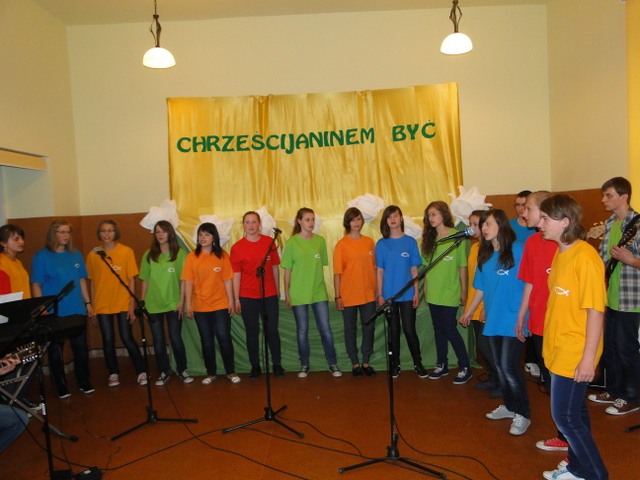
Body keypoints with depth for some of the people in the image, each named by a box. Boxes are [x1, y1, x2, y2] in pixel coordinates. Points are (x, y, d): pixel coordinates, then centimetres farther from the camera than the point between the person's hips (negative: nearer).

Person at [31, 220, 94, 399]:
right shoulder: (42, 256, -6)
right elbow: (36, 285, -8)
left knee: (81, 348, 10)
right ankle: (61, 387, 21)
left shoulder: (76, 254, 8)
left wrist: (88, 303, 9)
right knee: (56, 350, 8)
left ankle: (84, 383, 24)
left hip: (77, 311, 4)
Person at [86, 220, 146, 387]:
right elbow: (93, 282, 6)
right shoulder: (93, 254, 1)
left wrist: (132, 305, -7)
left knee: (127, 338, 0)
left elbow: (131, 280, -3)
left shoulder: (126, 251, -4)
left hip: (123, 304, -2)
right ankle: (113, 373, 24)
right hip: (102, 305, 2)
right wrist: (92, 307, 5)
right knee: (108, 340, 7)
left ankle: (141, 372, 12)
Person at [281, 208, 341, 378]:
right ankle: (305, 365, 23)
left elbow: (322, 266, 11)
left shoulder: (320, 240, 3)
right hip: (298, 294, -2)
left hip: (319, 292, 2)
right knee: (302, 330, 8)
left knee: (325, 329, 4)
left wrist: (320, 284, 10)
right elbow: (287, 270, -2)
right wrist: (287, 294, -2)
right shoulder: (292, 242, -5)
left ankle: (333, 364, 18)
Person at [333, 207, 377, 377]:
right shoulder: (341, 244, -6)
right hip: (348, 296, -3)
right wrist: (337, 296, -9)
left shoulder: (369, 242, 4)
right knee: (351, 329, 8)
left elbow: (374, 267, 9)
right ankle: (355, 363, 23)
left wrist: (378, 290, 7)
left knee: (369, 328, 9)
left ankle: (366, 362, 24)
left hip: (368, 294, 3)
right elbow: (337, 272, -6)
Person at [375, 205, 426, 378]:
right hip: (389, 295, 1)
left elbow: (414, 269, 2)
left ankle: (418, 363, 17)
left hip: (407, 294, -1)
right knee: (393, 331, 10)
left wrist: (416, 292, -2)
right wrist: (379, 295, -2)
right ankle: (395, 364, 22)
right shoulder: (381, 244, 1)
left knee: (409, 330, 2)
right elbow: (379, 271, 1)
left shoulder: (410, 242, 0)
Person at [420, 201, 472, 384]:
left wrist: (464, 291, -3)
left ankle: (465, 367, 14)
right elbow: (427, 266, 10)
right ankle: (442, 365, 26)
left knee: (450, 329, -2)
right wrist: (426, 288, 10)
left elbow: (462, 266, -6)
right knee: (438, 329, 13)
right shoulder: (429, 238, 7)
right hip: (433, 293, 5)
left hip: (450, 293, -5)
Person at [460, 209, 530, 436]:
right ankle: (509, 406, 34)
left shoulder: (517, 250, -11)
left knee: (509, 367, -6)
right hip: (493, 320, 7)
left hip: (512, 320, -6)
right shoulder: (485, 255, 9)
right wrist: (468, 312, 21)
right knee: (500, 367, 15)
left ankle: (523, 414, 13)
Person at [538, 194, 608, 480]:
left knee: (566, 416, 1)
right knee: (574, 412, 19)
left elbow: (595, 311, -19)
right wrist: (550, 340, 13)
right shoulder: (560, 253, 7)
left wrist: (589, 357, -18)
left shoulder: (585, 257, -19)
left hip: (576, 352, -8)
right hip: (559, 347, 8)